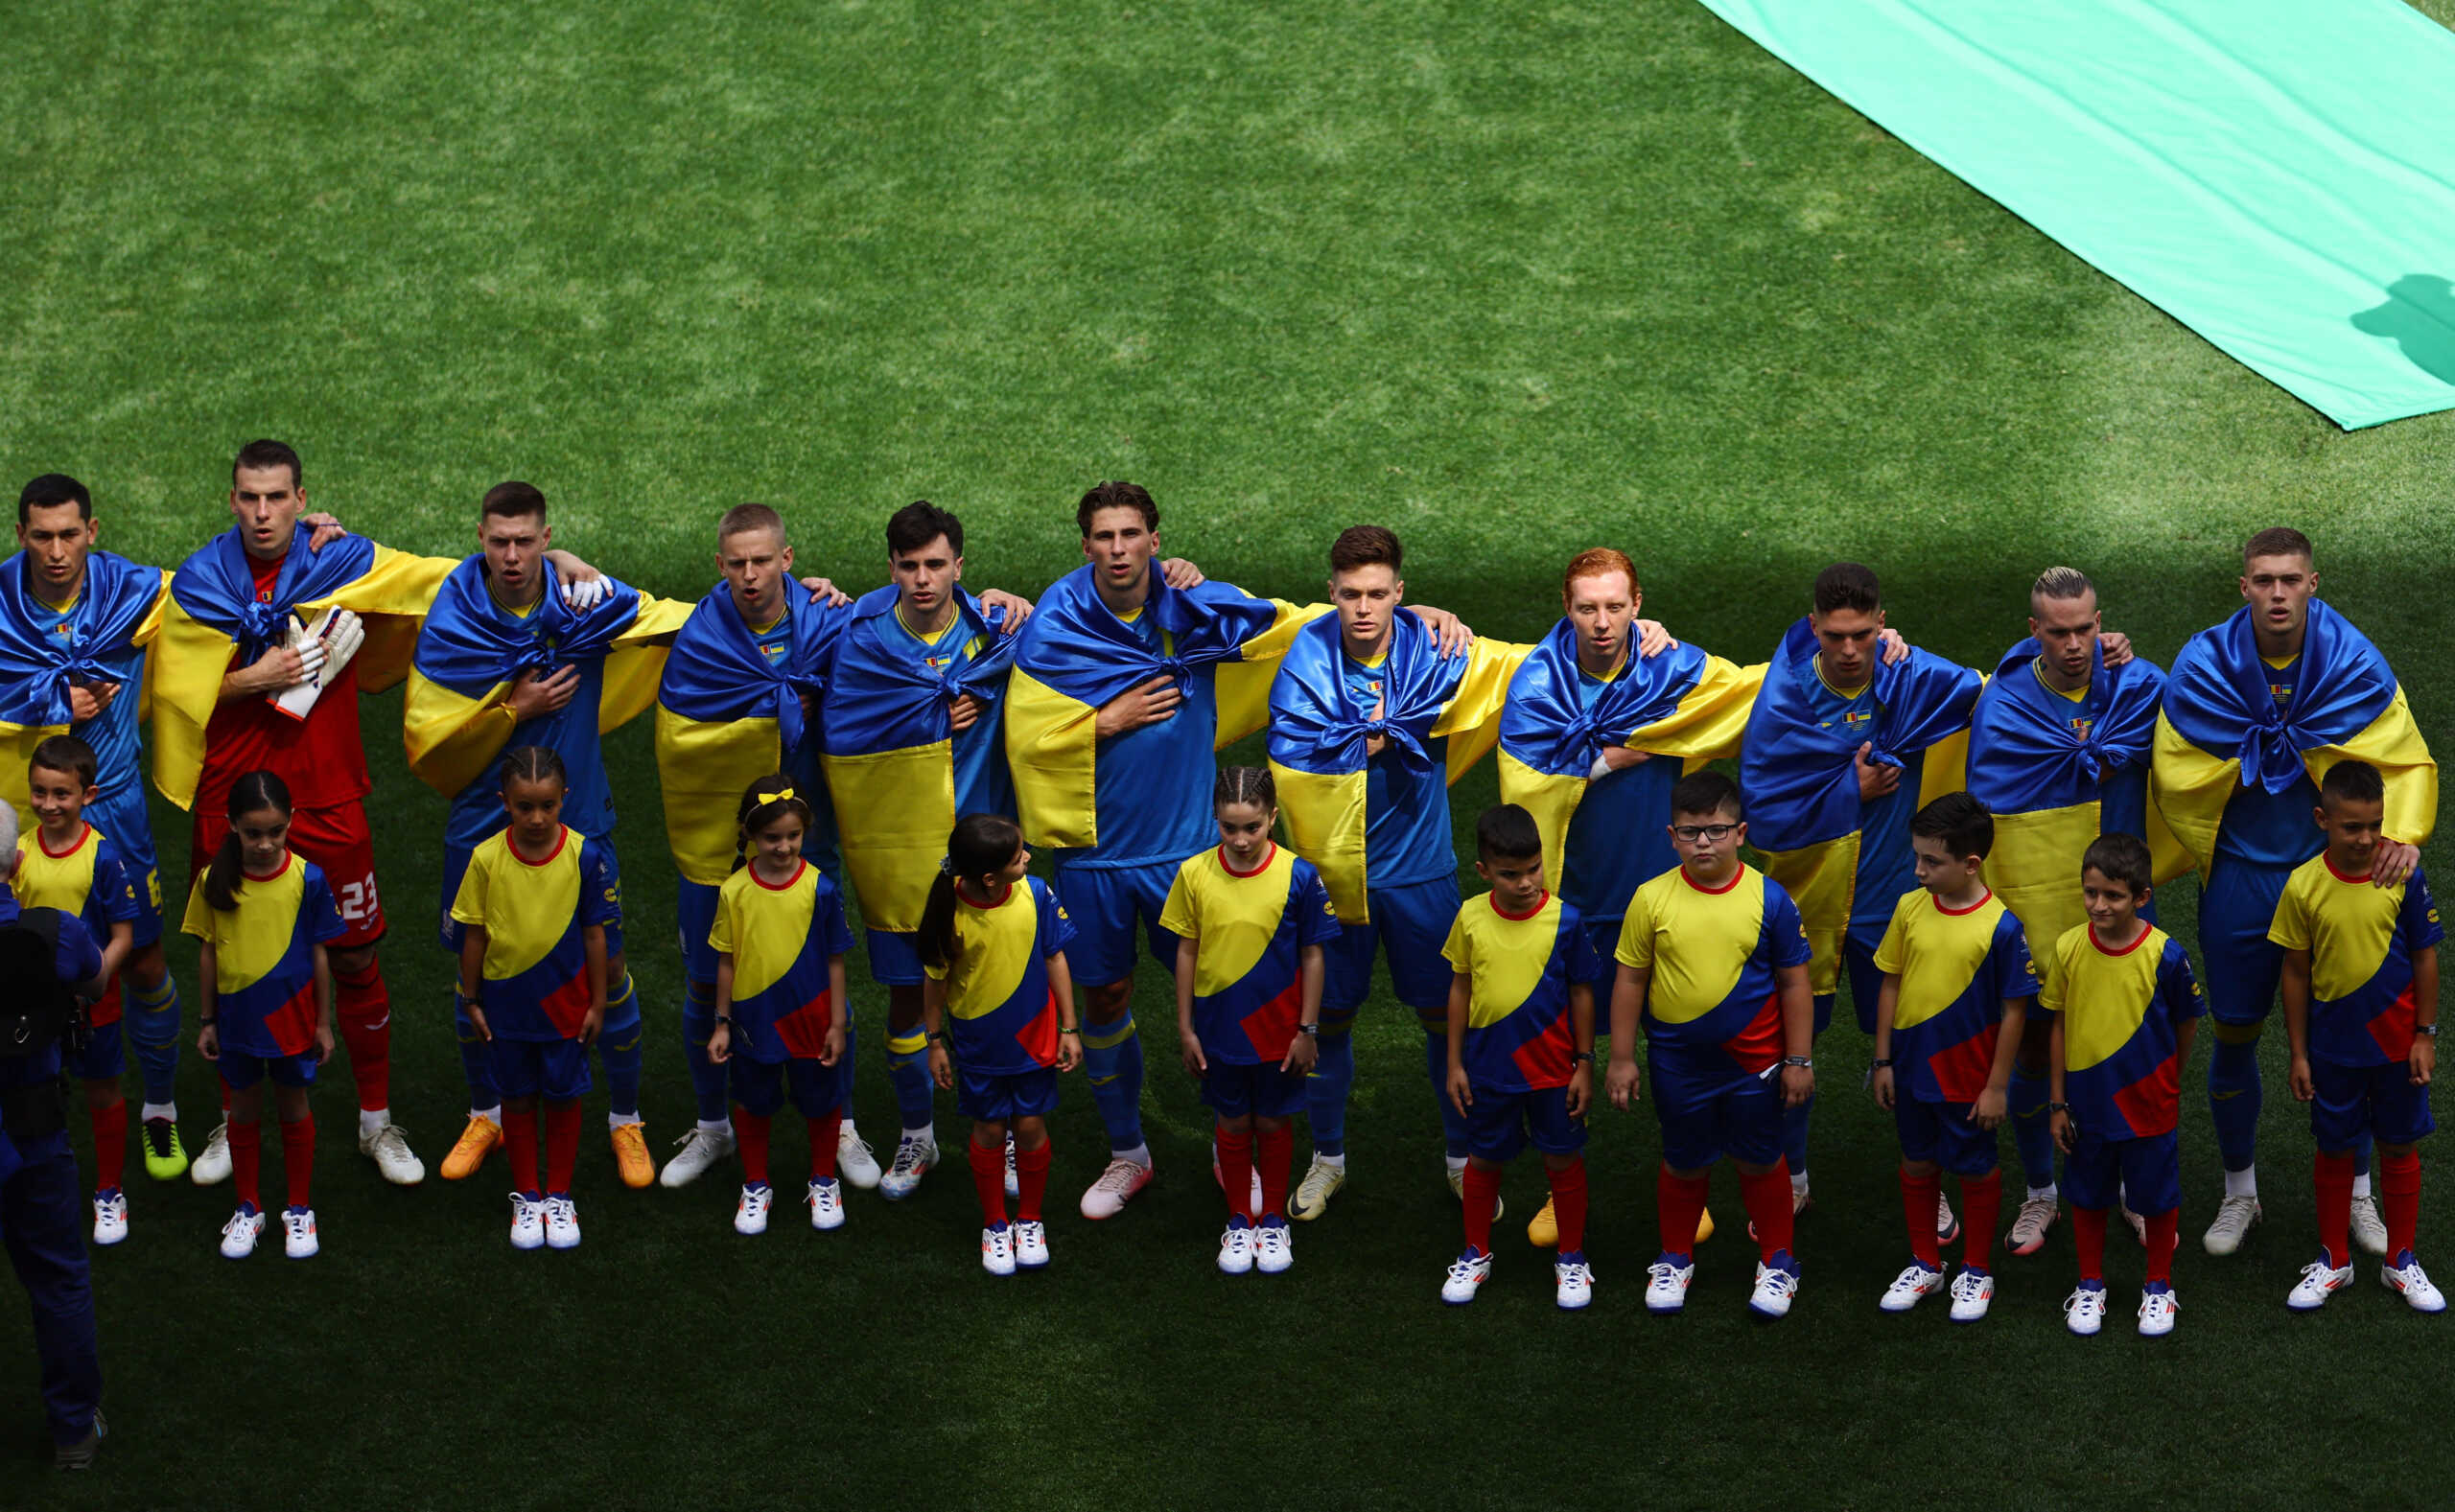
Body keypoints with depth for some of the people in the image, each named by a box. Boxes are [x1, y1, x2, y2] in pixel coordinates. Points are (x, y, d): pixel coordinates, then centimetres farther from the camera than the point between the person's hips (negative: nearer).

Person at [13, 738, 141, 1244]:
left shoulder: (103, 855, -16)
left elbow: (123, 935, -14)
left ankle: (109, 1193, 30)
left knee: (102, 1095, 13)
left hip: (91, 1000, -2)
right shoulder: (18, 852, -6)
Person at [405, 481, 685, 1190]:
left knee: (606, 964, 2)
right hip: (483, 822, 0)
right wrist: (514, 710, -17)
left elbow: (685, 624, 7)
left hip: (577, 816, 0)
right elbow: (424, 736, -9)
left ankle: (625, 1119, 19)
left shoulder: (589, 603, -7)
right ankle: (485, 1115, 29)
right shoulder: (451, 624, -8)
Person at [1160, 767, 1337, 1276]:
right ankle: (1239, 1221, 30)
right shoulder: (1195, 874, -10)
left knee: (1273, 1123, 14)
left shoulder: (1298, 876, -14)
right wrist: (1185, 1028, 1)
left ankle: (1273, 1219, 31)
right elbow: (1187, 952, -1)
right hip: (1219, 1027, 1)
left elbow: (1312, 956, -5)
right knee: (1232, 1124, 14)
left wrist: (1308, 1030, -4)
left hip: (1277, 1029, -1)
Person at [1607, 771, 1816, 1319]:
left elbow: (1794, 983, -2)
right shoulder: (1652, 899, -9)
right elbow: (1630, 980, -1)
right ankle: (1676, 1259, 36)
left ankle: (1776, 1260, 31)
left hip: (1753, 1059, -1)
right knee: (1684, 1164, 16)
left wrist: (1799, 1060, -2)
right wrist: (1622, 1058, 0)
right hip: (1678, 1062, 1)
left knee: (1760, 1160, 13)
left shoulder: (1768, 898, -10)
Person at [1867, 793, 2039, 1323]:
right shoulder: (1910, 909, -6)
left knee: (1976, 1169, 12)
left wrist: (1997, 1085, -10)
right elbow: (1891, 985, 3)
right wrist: (1883, 1062, 4)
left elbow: (2014, 1011, -12)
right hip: (1911, 1070, 4)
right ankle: (1925, 1264, 35)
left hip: (1969, 1076, -4)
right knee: (1917, 1163, 18)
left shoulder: (2000, 926, -18)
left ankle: (1976, 1271, 29)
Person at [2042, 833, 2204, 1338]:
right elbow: (2059, 1026, -2)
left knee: (2157, 1198, 13)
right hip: (2086, 1103, 2)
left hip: (2148, 1104, -2)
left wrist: (2164, 1079, 10)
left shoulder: (2164, 954, -18)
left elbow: (2186, 1024, -2)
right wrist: (2057, 1102, 0)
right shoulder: (2068, 949, -11)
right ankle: (2090, 1286, 35)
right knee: (2087, 1197, 16)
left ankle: (2158, 1287, 33)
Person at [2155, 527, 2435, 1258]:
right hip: (2240, 876, 0)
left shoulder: (2354, 663, -9)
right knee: (2235, 1035, 8)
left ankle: (2356, 1195, 23)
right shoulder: (2205, 666, -9)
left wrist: (2403, 834, -21)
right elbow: (2173, 778, 3)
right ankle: (2239, 1193, 26)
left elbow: (2410, 761, -4)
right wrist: (2161, 866, 8)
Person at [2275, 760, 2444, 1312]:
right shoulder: (2304, 887, -12)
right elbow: (2296, 973, -3)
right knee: (2334, 1152, 13)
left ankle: (2401, 1261, 27)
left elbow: (2425, 958, -3)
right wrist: (2299, 1053, -1)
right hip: (2333, 1049, 0)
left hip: (2396, 1044, 0)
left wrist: (2425, 1035, -2)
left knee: (2399, 1148, 12)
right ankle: (2333, 1260, 29)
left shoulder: (2404, 877, -13)